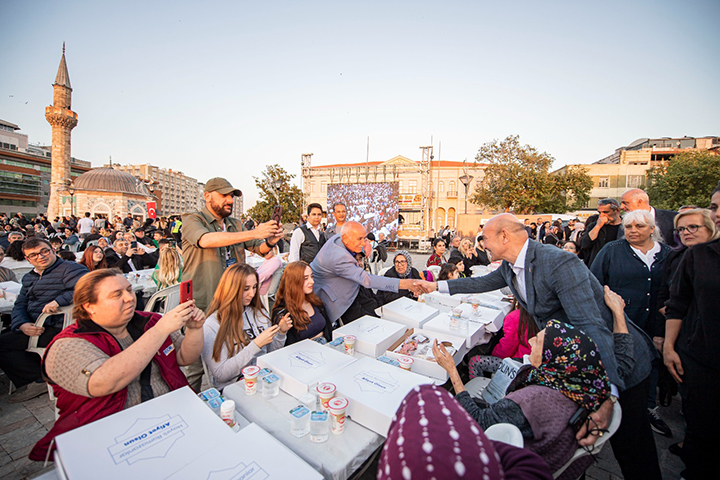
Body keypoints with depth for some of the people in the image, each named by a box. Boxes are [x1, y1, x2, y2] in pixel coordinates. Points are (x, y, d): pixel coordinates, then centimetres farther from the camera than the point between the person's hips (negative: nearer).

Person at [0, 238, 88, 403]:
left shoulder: (70, 269, -8)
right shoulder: (28, 278, 21)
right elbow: (19, 305, 16)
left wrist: (58, 301, -30)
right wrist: (22, 324, -4)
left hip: (57, 328, -9)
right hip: (33, 328, 9)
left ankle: (39, 380, -1)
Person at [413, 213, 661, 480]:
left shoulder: (559, 263, -31)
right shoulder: (510, 267, -4)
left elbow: (591, 325, -38)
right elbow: (484, 282, 13)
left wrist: (606, 396, -45)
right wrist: (437, 286, 15)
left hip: (617, 367, -7)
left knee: (632, 450, 6)